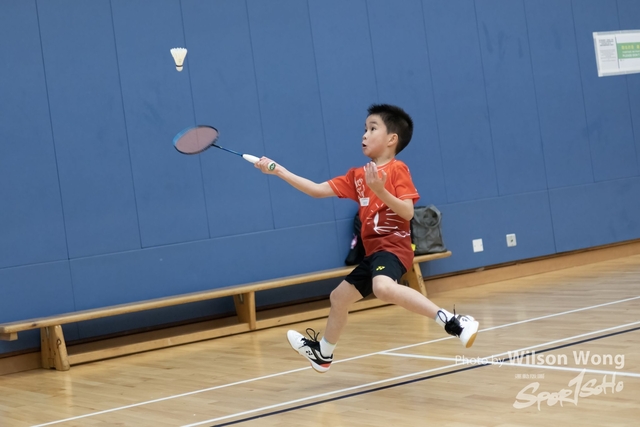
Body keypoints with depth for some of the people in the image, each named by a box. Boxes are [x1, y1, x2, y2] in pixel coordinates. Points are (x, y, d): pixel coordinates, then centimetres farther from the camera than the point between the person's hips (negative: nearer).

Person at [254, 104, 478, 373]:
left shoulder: (397, 169, -8)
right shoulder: (357, 176, 12)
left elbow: (408, 212, -17)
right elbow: (318, 190, 12)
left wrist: (380, 191, -30)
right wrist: (278, 170, 9)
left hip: (393, 246, -9)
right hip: (374, 250, 9)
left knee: (383, 287, -39)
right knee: (339, 296, 21)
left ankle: (451, 322, -39)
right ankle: (323, 353, 46)